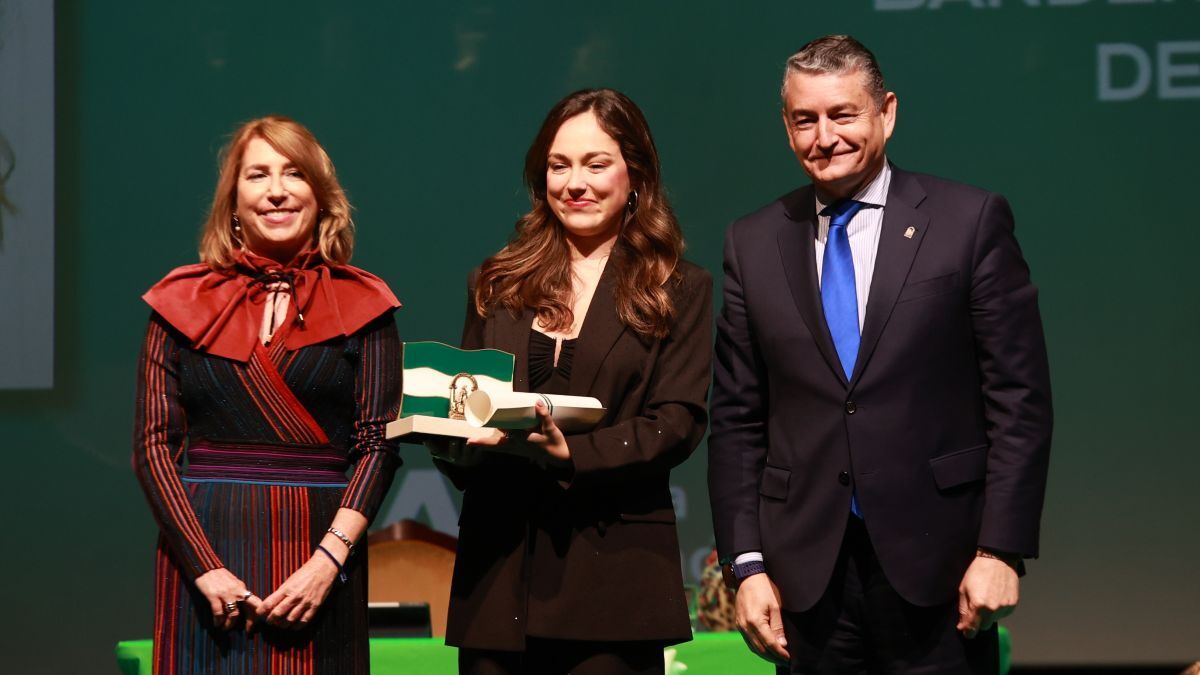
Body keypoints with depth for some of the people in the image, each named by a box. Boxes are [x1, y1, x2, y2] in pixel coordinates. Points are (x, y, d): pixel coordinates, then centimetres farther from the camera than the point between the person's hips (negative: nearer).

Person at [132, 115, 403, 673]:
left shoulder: (361, 305, 5)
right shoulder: (183, 301, 6)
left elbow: (378, 444, 0)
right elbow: (153, 443, 1)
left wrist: (328, 560, -13)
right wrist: (204, 565, -10)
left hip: (319, 551, 0)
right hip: (204, 543, 0)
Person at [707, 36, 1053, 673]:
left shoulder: (971, 220, -1)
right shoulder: (753, 243, 8)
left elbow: (1019, 398, -3)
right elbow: (736, 419, 8)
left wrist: (1000, 549, -9)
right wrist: (747, 564, 1)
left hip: (937, 566, -2)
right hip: (808, 570, 3)